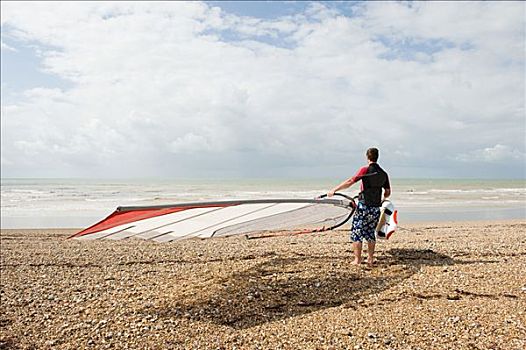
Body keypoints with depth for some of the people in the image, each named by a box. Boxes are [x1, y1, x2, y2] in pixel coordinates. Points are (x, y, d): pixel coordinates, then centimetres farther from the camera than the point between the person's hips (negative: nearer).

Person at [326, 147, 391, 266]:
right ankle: (370, 259, 20)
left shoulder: (365, 170, -10)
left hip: (364, 206, -5)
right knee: (370, 232, 17)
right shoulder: (383, 174, 7)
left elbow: (350, 182, -16)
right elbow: (388, 192, 15)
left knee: (356, 232, 3)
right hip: (376, 208, 6)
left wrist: (334, 190, -11)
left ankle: (357, 260, 3)